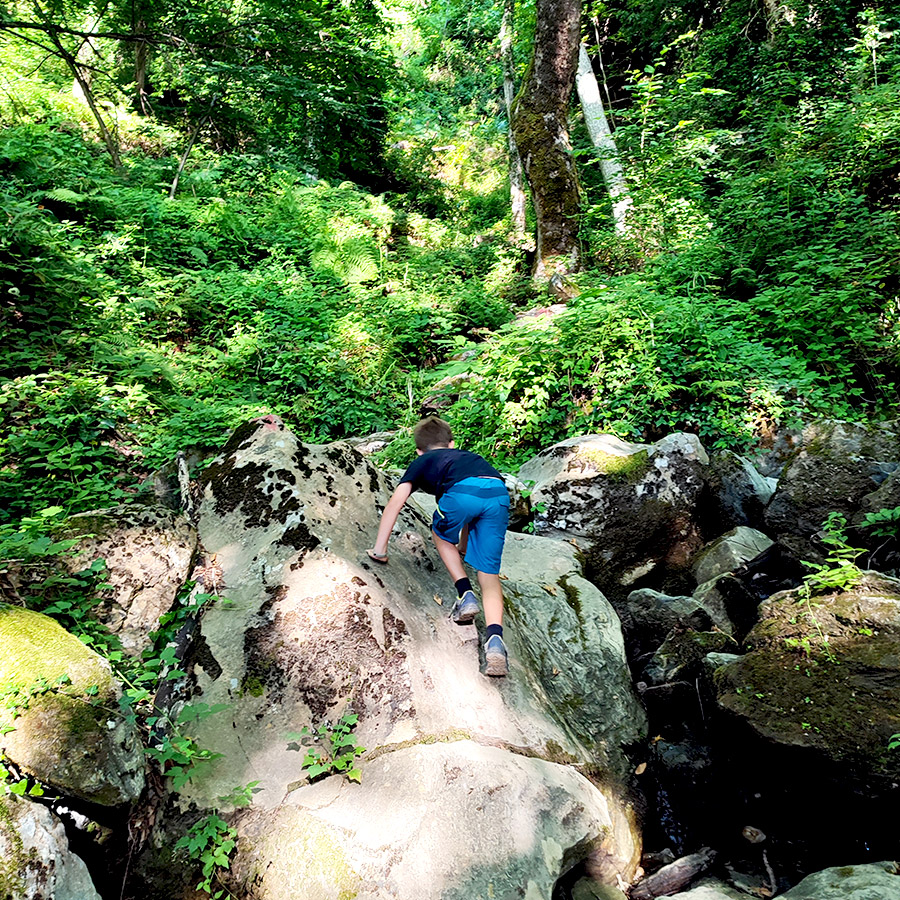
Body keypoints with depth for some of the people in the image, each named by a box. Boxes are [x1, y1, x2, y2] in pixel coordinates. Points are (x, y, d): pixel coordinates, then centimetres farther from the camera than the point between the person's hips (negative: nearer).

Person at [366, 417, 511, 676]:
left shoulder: (422, 462, 32)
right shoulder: (467, 456, 45)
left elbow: (396, 502, 19)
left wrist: (379, 550, 25)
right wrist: (463, 550, 70)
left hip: (462, 491, -3)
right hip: (498, 492, 4)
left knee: (442, 537, 29)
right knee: (488, 572, 9)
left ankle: (465, 594, 14)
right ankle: (494, 638, -9)